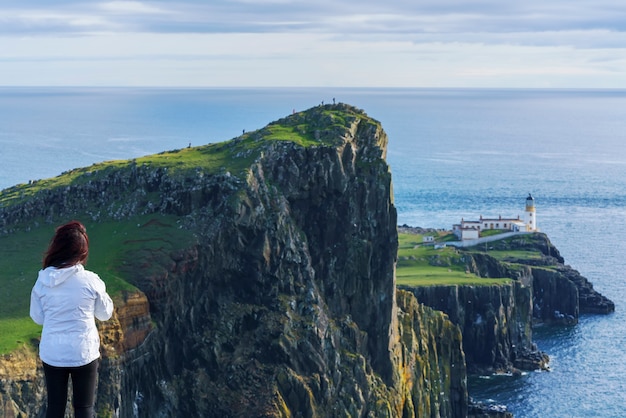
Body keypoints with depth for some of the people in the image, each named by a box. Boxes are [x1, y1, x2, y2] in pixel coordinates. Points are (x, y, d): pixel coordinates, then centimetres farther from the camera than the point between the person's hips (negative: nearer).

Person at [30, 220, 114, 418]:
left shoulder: (42, 281, -6)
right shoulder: (90, 280, -13)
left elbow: (37, 317, 5)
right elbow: (105, 314, 2)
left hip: (52, 354, 2)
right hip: (84, 353, -2)